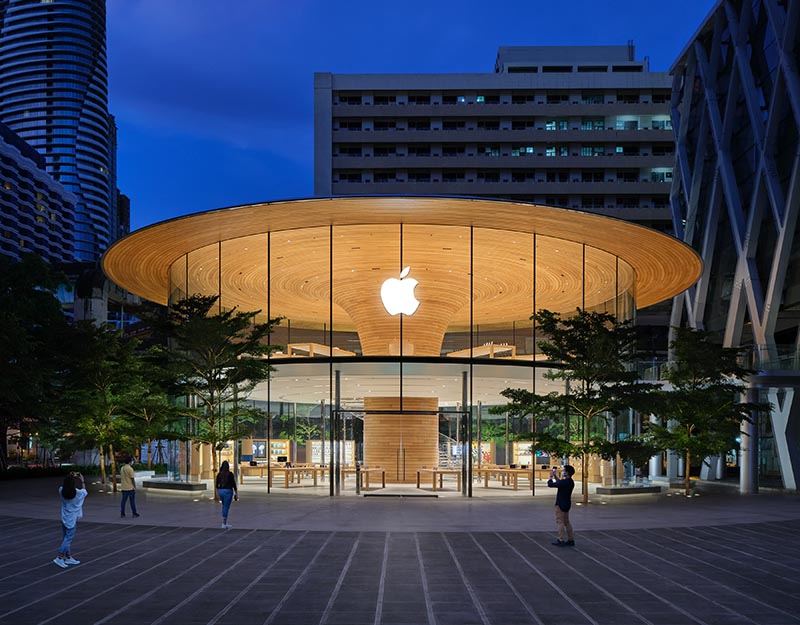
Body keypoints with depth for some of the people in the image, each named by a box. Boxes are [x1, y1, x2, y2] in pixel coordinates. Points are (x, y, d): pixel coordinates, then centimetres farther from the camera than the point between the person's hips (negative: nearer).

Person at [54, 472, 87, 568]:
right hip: (72, 519, -6)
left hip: (64, 518, 6)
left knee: (65, 538, 13)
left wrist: (70, 477, 23)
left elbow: (64, 486, 19)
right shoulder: (78, 493, -17)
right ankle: (59, 557, -9)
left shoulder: (61, 491, -7)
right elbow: (84, 491, 7)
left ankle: (68, 557, 23)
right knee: (68, 538, -2)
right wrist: (82, 481, 20)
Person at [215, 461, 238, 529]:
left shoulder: (219, 474, 3)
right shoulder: (230, 474, -9)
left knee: (224, 507, 20)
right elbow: (234, 484, -8)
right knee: (226, 508, -1)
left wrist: (218, 494, 18)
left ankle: (225, 523, 17)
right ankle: (224, 524, -3)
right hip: (228, 491, -5)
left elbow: (217, 485, 7)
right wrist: (236, 493, 0)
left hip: (220, 491, 5)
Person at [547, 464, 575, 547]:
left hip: (561, 505, -9)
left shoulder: (564, 482, -22)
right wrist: (555, 476, 25)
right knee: (566, 522, 14)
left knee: (560, 522, -4)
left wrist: (551, 477, -1)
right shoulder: (570, 482, 7)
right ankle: (571, 540, 15)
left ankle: (561, 540, -4)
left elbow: (550, 484, -19)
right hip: (567, 504, 9)